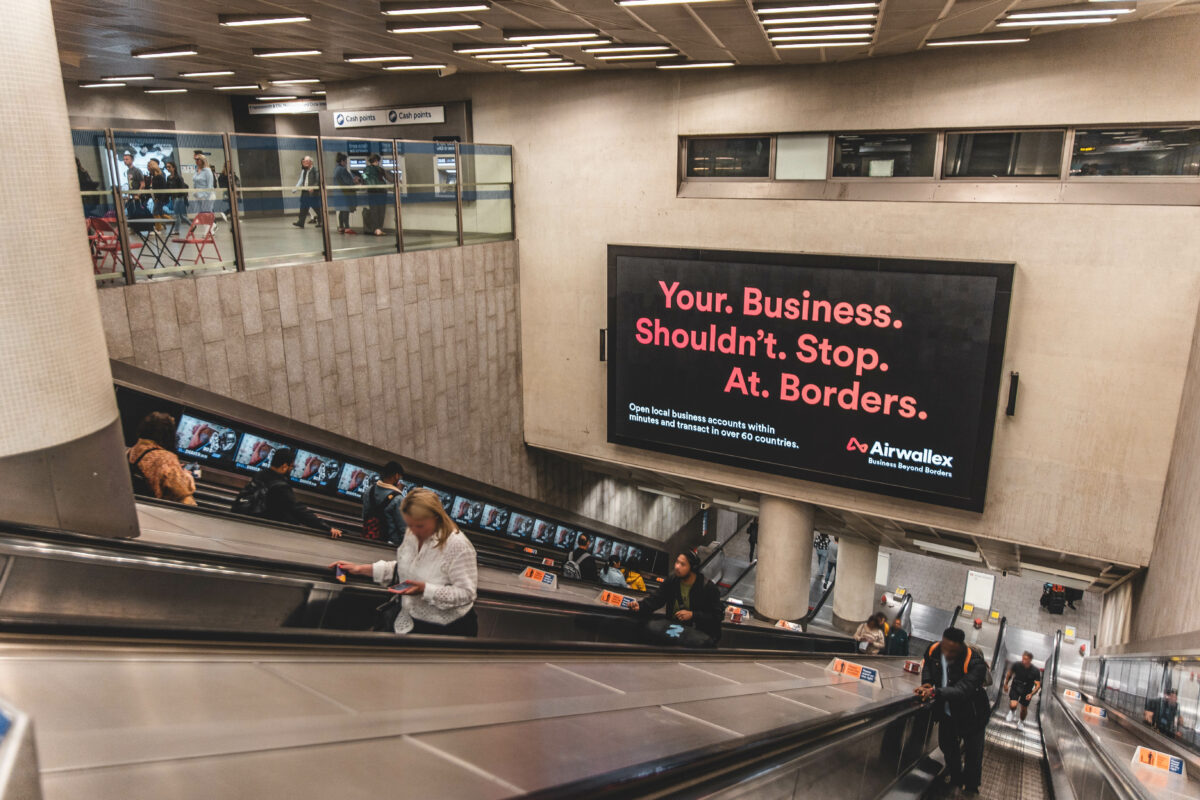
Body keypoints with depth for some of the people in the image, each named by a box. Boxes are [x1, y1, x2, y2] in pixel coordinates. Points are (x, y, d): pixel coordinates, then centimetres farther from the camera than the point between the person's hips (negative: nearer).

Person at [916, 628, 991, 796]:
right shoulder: (934, 650, -18)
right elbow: (927, 665, 5)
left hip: (971, 714, -5)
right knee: (947, 745, 21)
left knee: (973, 753, 11)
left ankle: (970, 787, 37)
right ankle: (955, 778, 47)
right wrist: (927, 682, -15)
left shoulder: (975, 663, -34)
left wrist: (934, 692, -53)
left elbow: (962, 690, -43)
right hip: (947, 711, 5)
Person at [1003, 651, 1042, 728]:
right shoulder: (1017, 665, -20)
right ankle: (1011, 712, 18)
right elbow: (1009, 674, 0)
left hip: (1027, 692, 1)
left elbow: (1038, 685, -16)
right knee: (1013, 705, -19)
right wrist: (1006, 684, 7)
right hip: (1015, 688, -1)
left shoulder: (1035, 671, -23)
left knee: (1024, 709, 15)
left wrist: (1031, 694, -31)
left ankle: (1021, 721, 47)